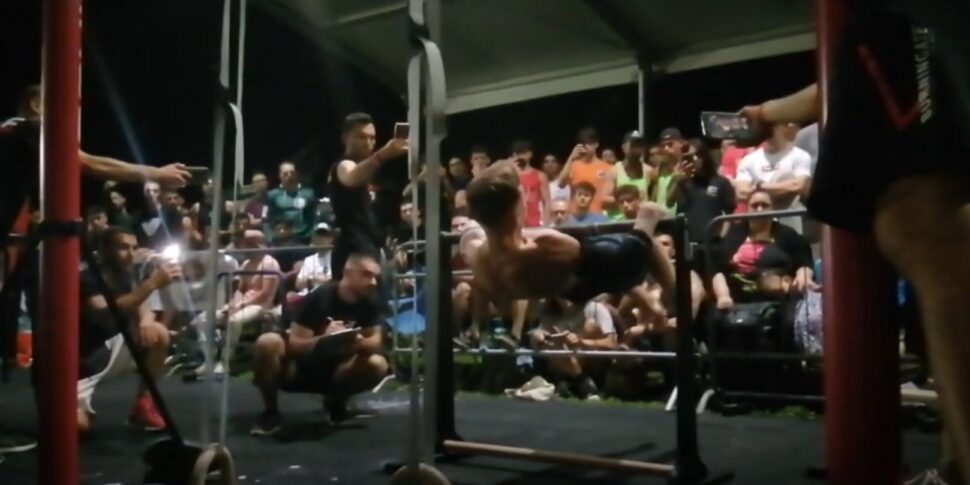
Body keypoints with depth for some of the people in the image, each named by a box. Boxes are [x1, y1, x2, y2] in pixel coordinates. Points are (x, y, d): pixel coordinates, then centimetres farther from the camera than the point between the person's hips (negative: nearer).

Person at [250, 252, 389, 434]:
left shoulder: (370, 302, -9)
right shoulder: (319, 297, -21)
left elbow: (376, 343, -12)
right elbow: (295, 345, -22)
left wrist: (359, 343, -36)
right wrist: (322, 339, -43)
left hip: (332, 370, 3)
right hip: (298, 368, -3)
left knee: (378, 365, -24)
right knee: (267, 342, -34)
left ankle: (336, 402, 5)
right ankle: (270, 412, -14)